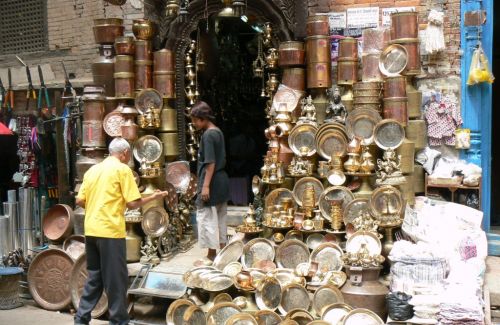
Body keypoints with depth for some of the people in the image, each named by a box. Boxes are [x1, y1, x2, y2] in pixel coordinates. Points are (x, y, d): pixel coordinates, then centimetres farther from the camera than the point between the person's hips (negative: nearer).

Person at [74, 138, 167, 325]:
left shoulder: (93, 169, 13)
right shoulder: (122, 169, -5)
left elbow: (80, 201, 12)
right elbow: (133, 203, -9)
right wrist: (153, 197, 6)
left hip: (91, 230, 7)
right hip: (110, 231, -7)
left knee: (94, 277, 17)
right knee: (116, 280, 4)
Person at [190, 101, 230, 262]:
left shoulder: (208, 135, -17)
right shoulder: (218, 132, 10)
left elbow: (210, 163, -21)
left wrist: (205, 186, -20)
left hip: (212, 183, -9)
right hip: (222, 181, 9)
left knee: (207, 219, 0)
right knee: (220, 218, 15)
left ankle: (211, 256, 8)